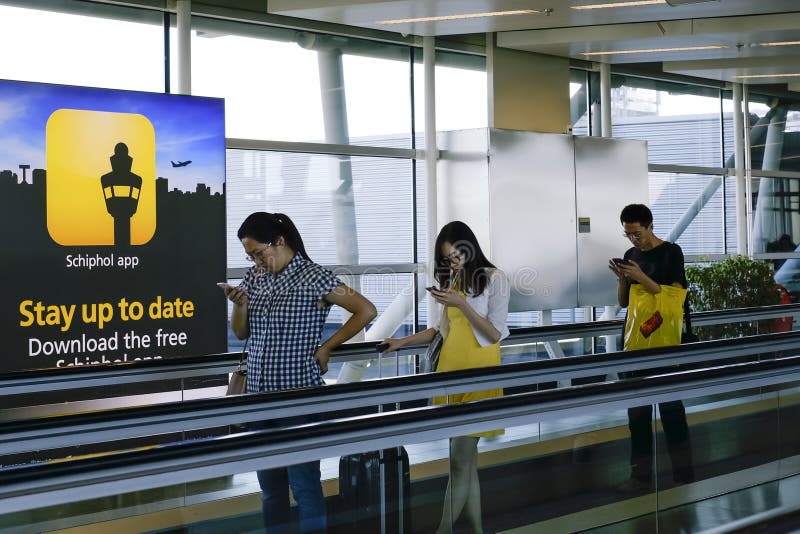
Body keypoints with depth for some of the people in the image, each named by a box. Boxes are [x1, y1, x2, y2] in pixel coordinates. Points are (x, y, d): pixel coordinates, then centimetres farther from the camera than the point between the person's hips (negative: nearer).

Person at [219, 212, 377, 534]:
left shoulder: (312, 278, -10)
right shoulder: (254, 277, 8)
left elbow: (366, 311, -11)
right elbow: (241, 332, 15)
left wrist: (325, 348, -9)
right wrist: (239, 305, -5)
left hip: (298, 395, -6)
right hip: (259, 393, 6)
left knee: (304, 484, -1)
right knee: (270, 486, 13)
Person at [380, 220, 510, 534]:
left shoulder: (494, 279, -3)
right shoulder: (453, 281, 13)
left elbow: (495, 334, -8)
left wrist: (462, 304, -14)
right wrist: (403, 342, 12)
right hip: (450, 371, 5)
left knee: (460, 457, -7)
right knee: (466, 455, 6)